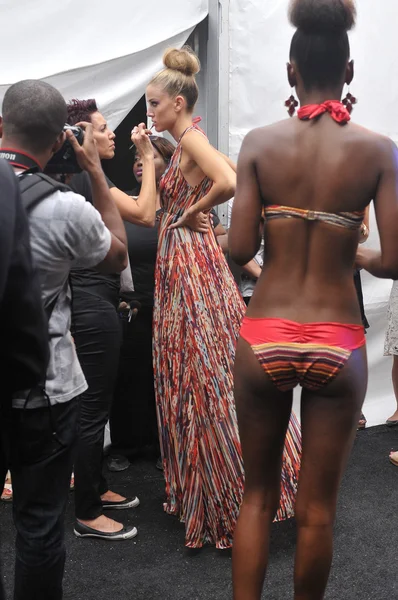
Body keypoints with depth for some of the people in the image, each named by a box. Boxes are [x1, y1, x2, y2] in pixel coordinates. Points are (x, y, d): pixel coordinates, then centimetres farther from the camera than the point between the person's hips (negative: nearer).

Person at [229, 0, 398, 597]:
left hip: (264, 338, 1)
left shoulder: (259, 143, -4)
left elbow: (239, 249, -8)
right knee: (317, 507, 15)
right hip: (337, 343, 0)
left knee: (257, 495, 18)